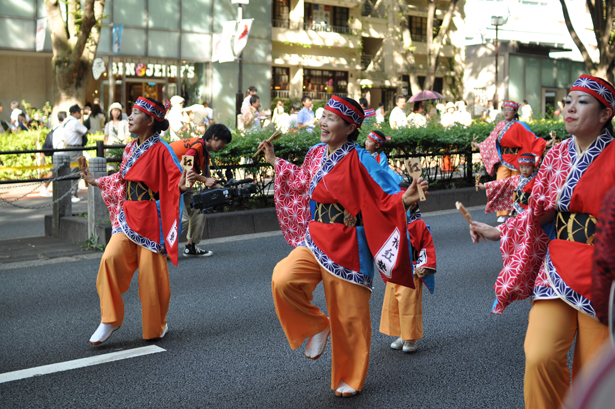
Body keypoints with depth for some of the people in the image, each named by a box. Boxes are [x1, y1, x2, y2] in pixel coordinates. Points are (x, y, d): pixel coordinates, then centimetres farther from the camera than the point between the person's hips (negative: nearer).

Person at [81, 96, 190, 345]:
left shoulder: (160, 150, -12)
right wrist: (96, 183, 30)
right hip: (127, 217, 6)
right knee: (111, 258, -13)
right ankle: (109, 320, 0)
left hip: (151, 219, -6)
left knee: (151, 273, 2)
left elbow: (175, 180, -15)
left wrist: (184, 185, -36)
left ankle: (157, 326, 24)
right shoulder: (130, 149, 9)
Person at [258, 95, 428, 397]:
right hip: (315, 240, 5)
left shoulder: (359, 161, -16)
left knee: (348, 317, 5)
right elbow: (304, 181, 25)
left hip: (347, 247, -5)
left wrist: (405, 199, -38)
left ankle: (350, 380, 28)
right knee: (283, 279, -21)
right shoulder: (316, 154, 4)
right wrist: (274, 161, 30)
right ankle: (316, 327, 8)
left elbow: (384, 200, -18)